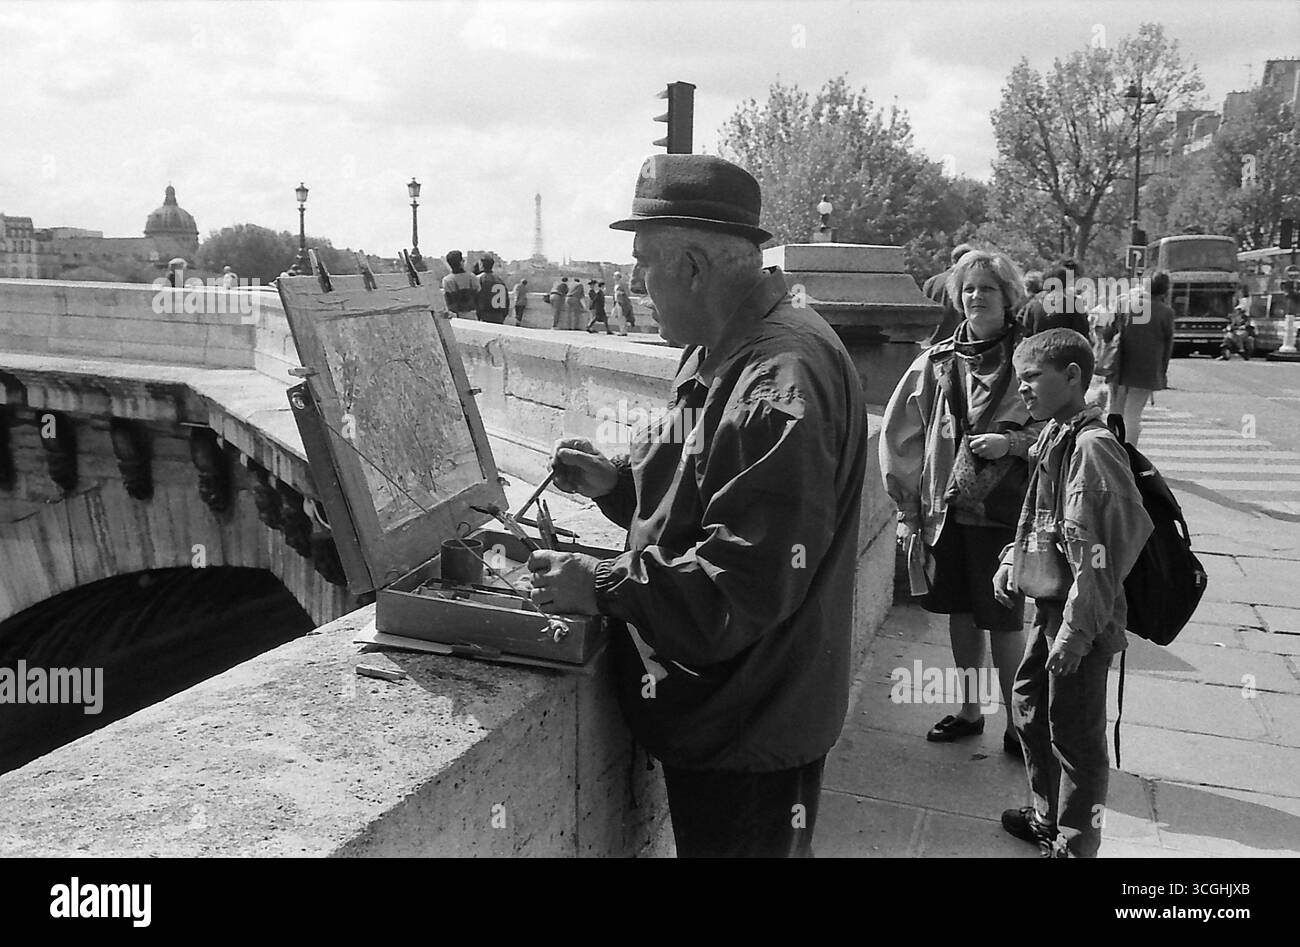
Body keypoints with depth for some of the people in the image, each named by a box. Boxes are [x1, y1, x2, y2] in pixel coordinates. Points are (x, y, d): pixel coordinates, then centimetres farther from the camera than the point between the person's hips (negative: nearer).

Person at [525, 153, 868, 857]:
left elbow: (751, 582, -30)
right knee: (696, 839, 25)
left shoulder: (785, 379, -27)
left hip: (752, 731, -9)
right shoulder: (716, 353, 7)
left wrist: (602, 587, -23)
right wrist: (614, 481, 3)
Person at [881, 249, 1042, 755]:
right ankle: (969, 710, 32)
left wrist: (1012, 442, -16)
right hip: (944, 508, 4)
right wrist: (907, 508, 5)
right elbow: (900, 435, 8)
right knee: (960, 613, 15)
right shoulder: (938, 361, 5)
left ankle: (1016, 723, 18)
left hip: (1003, 510, -3)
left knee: (1003, 620, 1)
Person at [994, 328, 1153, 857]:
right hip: (1051, 607, 10)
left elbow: (1105, 547, -25)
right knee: (1028, 705, 22)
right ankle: (1048, 819, 40)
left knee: (1075, 735, 4)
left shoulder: (1092, 446, -21)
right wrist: (1011, 564, 7)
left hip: (1081, 620, -10)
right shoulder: (1055, 438, 7)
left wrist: (1077, 630, -24)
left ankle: (1075, 844, 23)